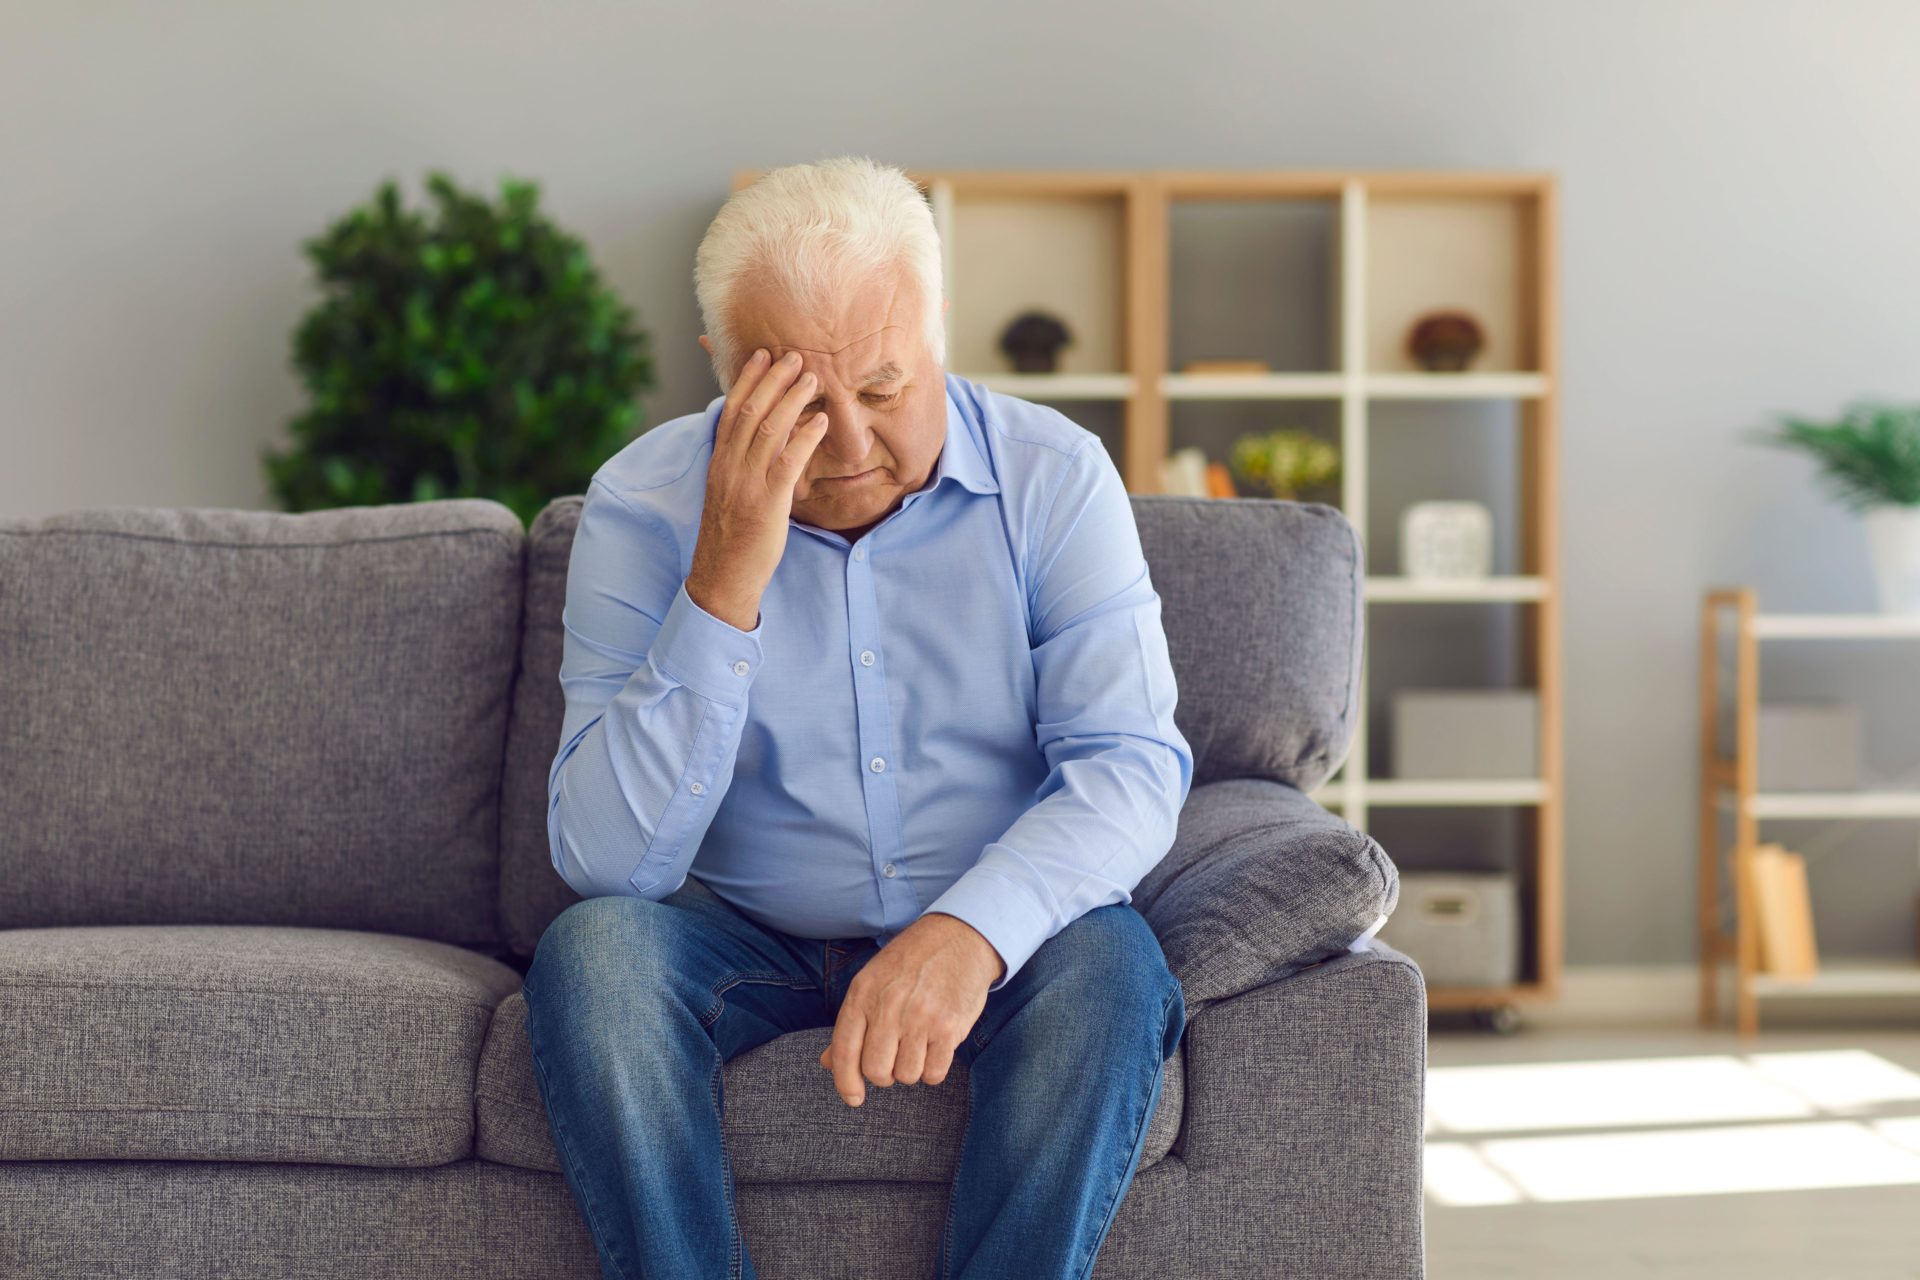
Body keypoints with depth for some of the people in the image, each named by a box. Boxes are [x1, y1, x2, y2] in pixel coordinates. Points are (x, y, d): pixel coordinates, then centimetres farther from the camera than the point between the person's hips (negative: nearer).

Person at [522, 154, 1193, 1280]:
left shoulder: (1054, 478, -7)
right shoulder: (644, 504, -10)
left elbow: (1130, 764, -16)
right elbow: (606, 862, -17)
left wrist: (972, 929, -35)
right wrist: (724, 585, -28)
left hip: (993, 940, 0)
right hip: (750, 939, 0)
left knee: (1108, 963, -31)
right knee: (592, 948, -29)